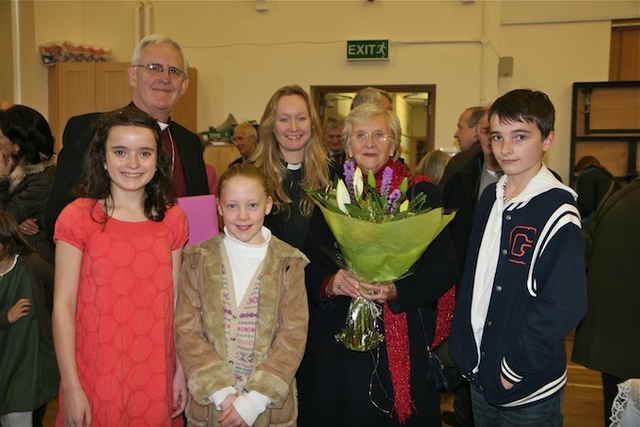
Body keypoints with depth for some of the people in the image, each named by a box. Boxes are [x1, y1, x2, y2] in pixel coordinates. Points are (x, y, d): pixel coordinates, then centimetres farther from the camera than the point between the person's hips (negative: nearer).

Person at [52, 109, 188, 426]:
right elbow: (63, 306, -7)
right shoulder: (78, 217, -7)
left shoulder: (172, 219, 2)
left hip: (156, 378, 3)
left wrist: (181, 371, 6)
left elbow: (175, 301, 5)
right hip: (96, 379, -3)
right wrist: (71, 388, -9)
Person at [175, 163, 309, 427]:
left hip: (270, 403, 0)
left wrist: (254, 400, -15)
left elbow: (294, 335, -8)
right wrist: (221, 392, -15)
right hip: (209, 403, 1)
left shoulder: (288, 262, -3)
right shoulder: (198, 259, -1)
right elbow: (187, 331, -6)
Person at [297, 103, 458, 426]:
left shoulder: (422, 193, 0)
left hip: (402, 341, -2)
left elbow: (443, 266, -7)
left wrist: (396, 289, -22)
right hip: (336, 342, 2)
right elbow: (310, 265, 4)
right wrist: (330, 283, -17)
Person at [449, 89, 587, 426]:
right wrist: (463, 348, 4)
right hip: (479, 376, 6)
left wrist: (514, 369, -15)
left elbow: (562, 309, -19)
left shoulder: (557, 214, -17)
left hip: (529, 391, -6)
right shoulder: (490, 199, 4)